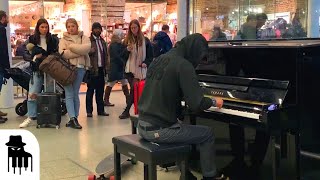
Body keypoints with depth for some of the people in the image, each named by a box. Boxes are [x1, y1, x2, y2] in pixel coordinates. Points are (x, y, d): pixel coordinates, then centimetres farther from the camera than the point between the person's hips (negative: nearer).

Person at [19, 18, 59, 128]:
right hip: (37, 70, 0)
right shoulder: (32, 40, 4)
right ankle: (31, 117, 3)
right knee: (32, 94, -6)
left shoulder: (53, 40, 4)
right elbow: (25, 55, 1)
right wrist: (34, 57, -18)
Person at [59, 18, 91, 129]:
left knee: (75, 94, 8)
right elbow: (63, 53, -9)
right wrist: (79, 51, -10)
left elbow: (87, 48, -12)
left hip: (80, 68, 1)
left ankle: (74, 118, 14)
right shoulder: (63, 40, 9)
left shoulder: (84, 38, 10)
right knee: (69, 94, -6)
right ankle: (73, 118, -9)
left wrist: (71, 47, -9)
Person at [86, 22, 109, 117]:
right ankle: (89, 111, 6)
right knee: (90, 90, 0)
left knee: (100, 90, 9)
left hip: (101, 68, 6)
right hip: (92, 69, -6)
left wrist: (105, 67, 10)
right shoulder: (89, 40, -3)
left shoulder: (102, 41, 17)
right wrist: (90, 51, -28)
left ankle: (100, 110, 16)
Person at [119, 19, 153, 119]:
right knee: (134, 89, -8)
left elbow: (151, 55, 7)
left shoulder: (145, 40, 5)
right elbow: (123, 56, 8)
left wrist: (146, 63, -10)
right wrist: (127, 50, -12)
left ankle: (127, 111, 4)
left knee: (135, 90, -2)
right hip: (130, 69, 0)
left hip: (141, 69, 0)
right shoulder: (127, 40, 8)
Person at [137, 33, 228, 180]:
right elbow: (196, 105, -18)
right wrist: (213, 102, 1)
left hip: (143, 125, 8)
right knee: (207, 134, 11)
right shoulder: (183, 65, -15)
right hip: (159, 129, -8)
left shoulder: (159, 60, 10)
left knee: (182, 127, 33)